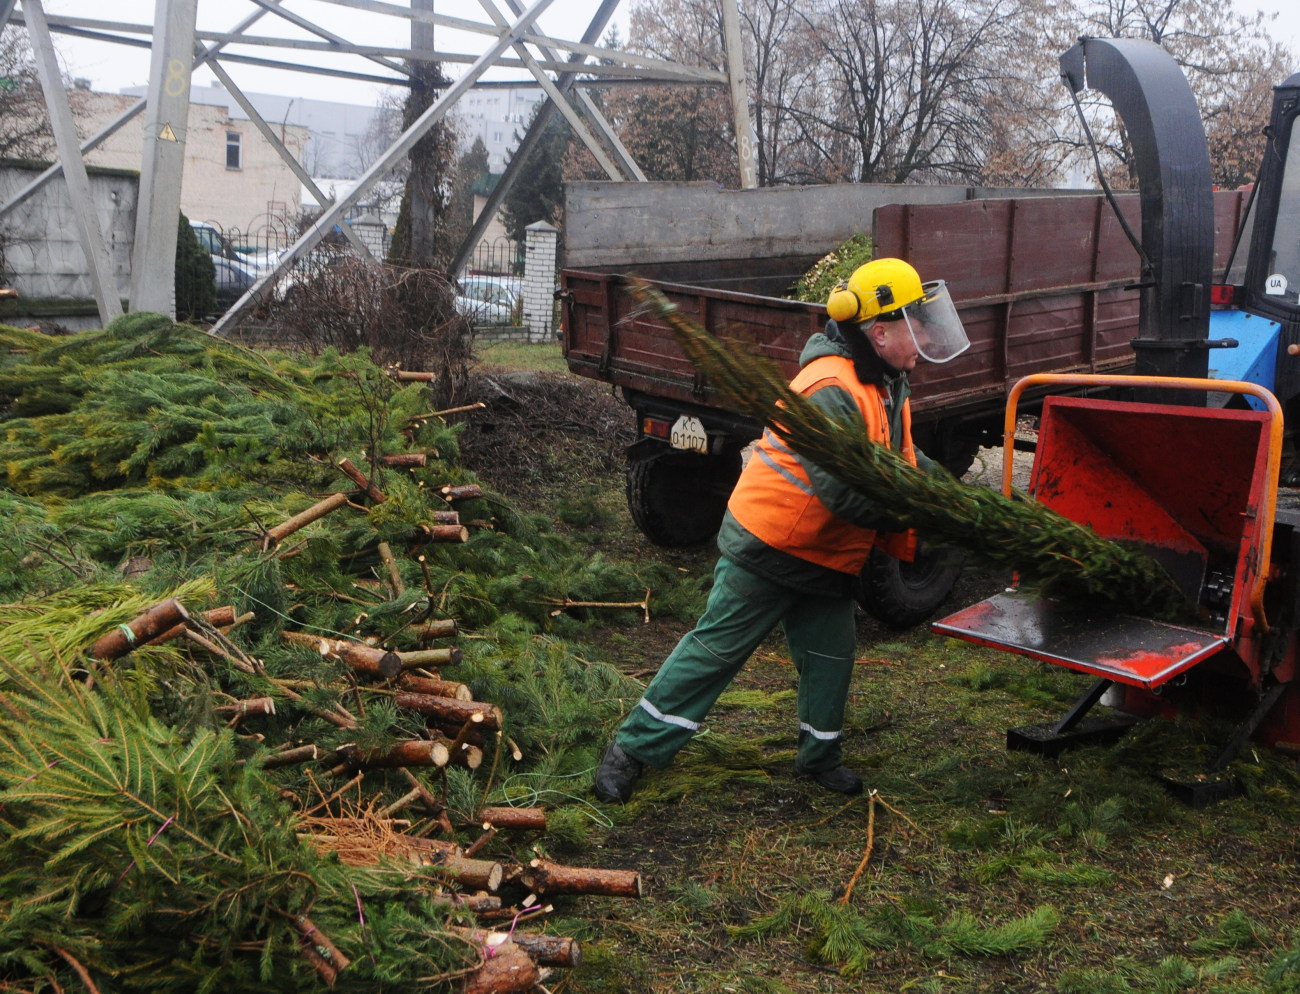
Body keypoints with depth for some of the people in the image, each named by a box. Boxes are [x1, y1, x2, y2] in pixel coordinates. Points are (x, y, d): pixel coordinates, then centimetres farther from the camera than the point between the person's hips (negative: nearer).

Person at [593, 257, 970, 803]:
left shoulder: (884, 385, 5)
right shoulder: (831, 392, -28)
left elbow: (899, 458, 16)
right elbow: (842, 492, -33)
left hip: (825, 556, 9)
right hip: (768, 547, -9)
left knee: (831, 653, 13)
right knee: (716, 647, -3)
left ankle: (820, 754, 32)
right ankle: (633, 748, 8)